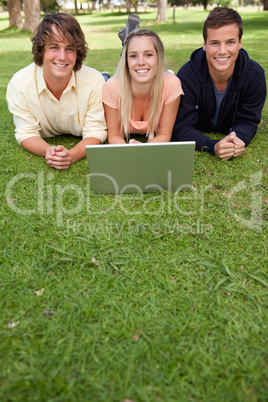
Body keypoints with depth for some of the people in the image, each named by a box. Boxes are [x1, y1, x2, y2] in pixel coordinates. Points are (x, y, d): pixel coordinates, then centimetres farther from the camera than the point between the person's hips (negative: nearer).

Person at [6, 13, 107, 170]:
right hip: (46, 143, 2)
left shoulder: (94, 81, -31)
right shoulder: (19, 84, -28)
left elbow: (96, 132, -27)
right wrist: (48, 151, -45)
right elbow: (27, 133, -21)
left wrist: (71, 155, -47)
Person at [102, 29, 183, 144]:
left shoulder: (171, 84, -31)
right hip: (125, 140, 1)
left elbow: (164, 135, -22)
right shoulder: (113, 86, -31)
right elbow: (114, 136, -22)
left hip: (154, 140, 0)